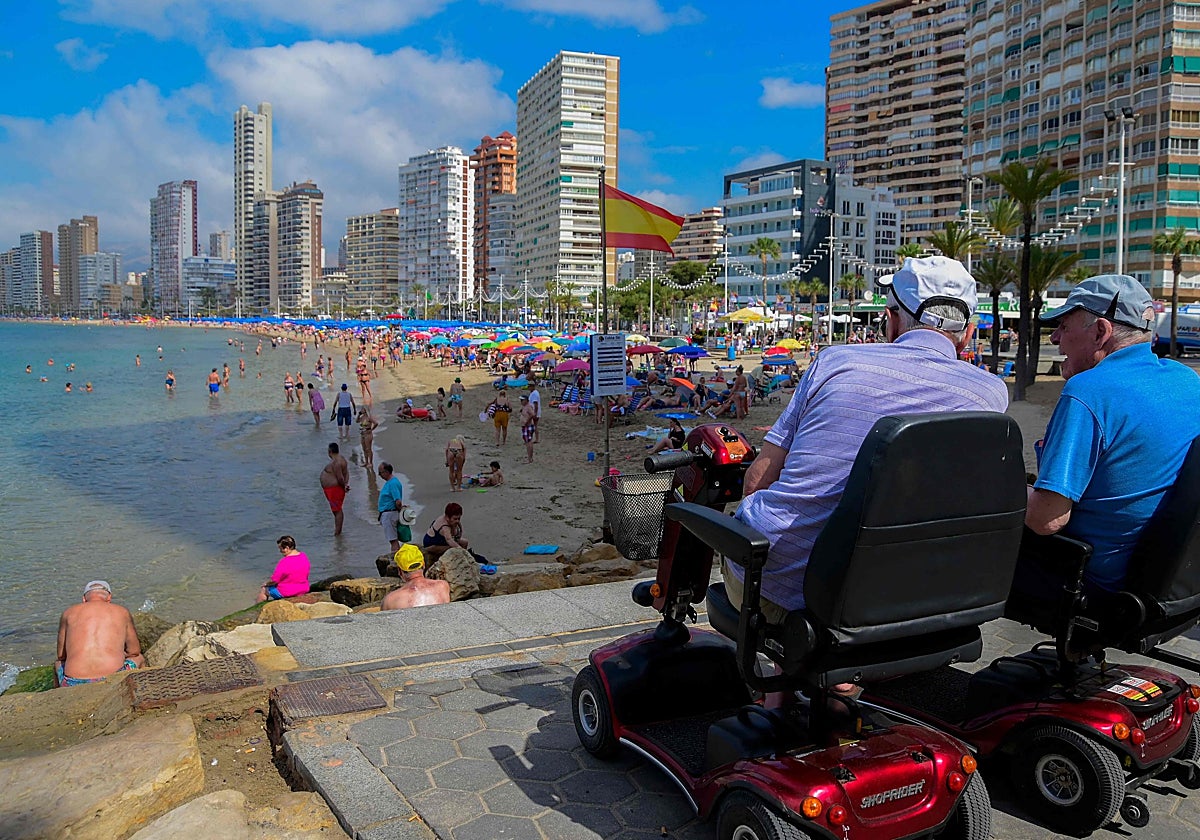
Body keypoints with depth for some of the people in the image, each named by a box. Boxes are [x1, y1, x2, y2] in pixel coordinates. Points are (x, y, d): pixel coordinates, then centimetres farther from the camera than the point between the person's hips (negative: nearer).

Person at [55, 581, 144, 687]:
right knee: (138, 659, 32)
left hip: (74, 686, 2)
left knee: (58, 663, 36)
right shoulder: (122, 612, 12)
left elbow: (61, 655, 21)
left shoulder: (69, 612, 14)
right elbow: (134, 651, 20)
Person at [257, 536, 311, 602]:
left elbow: (274, 581, -19)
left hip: (286, 593, -7)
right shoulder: (304, 556, -4)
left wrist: (266, 584, 2)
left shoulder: (284, 562, -26)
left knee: (263, 590, 17)